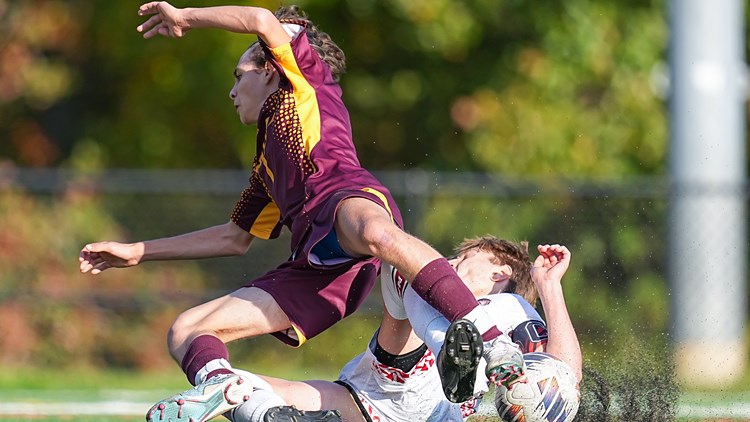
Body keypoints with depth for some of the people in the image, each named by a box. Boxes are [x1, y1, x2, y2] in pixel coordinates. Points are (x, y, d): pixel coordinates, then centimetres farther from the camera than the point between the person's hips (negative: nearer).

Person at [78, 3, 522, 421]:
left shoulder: (309, 85, 23)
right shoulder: (267, 165, 42)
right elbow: (234, 237, 50)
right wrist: (137, 252, 52)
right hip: (314, 263, 8)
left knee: (373, 231, -46)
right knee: (185, 332, 1)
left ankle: (494, 342, -48)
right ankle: (218, 383, -34)